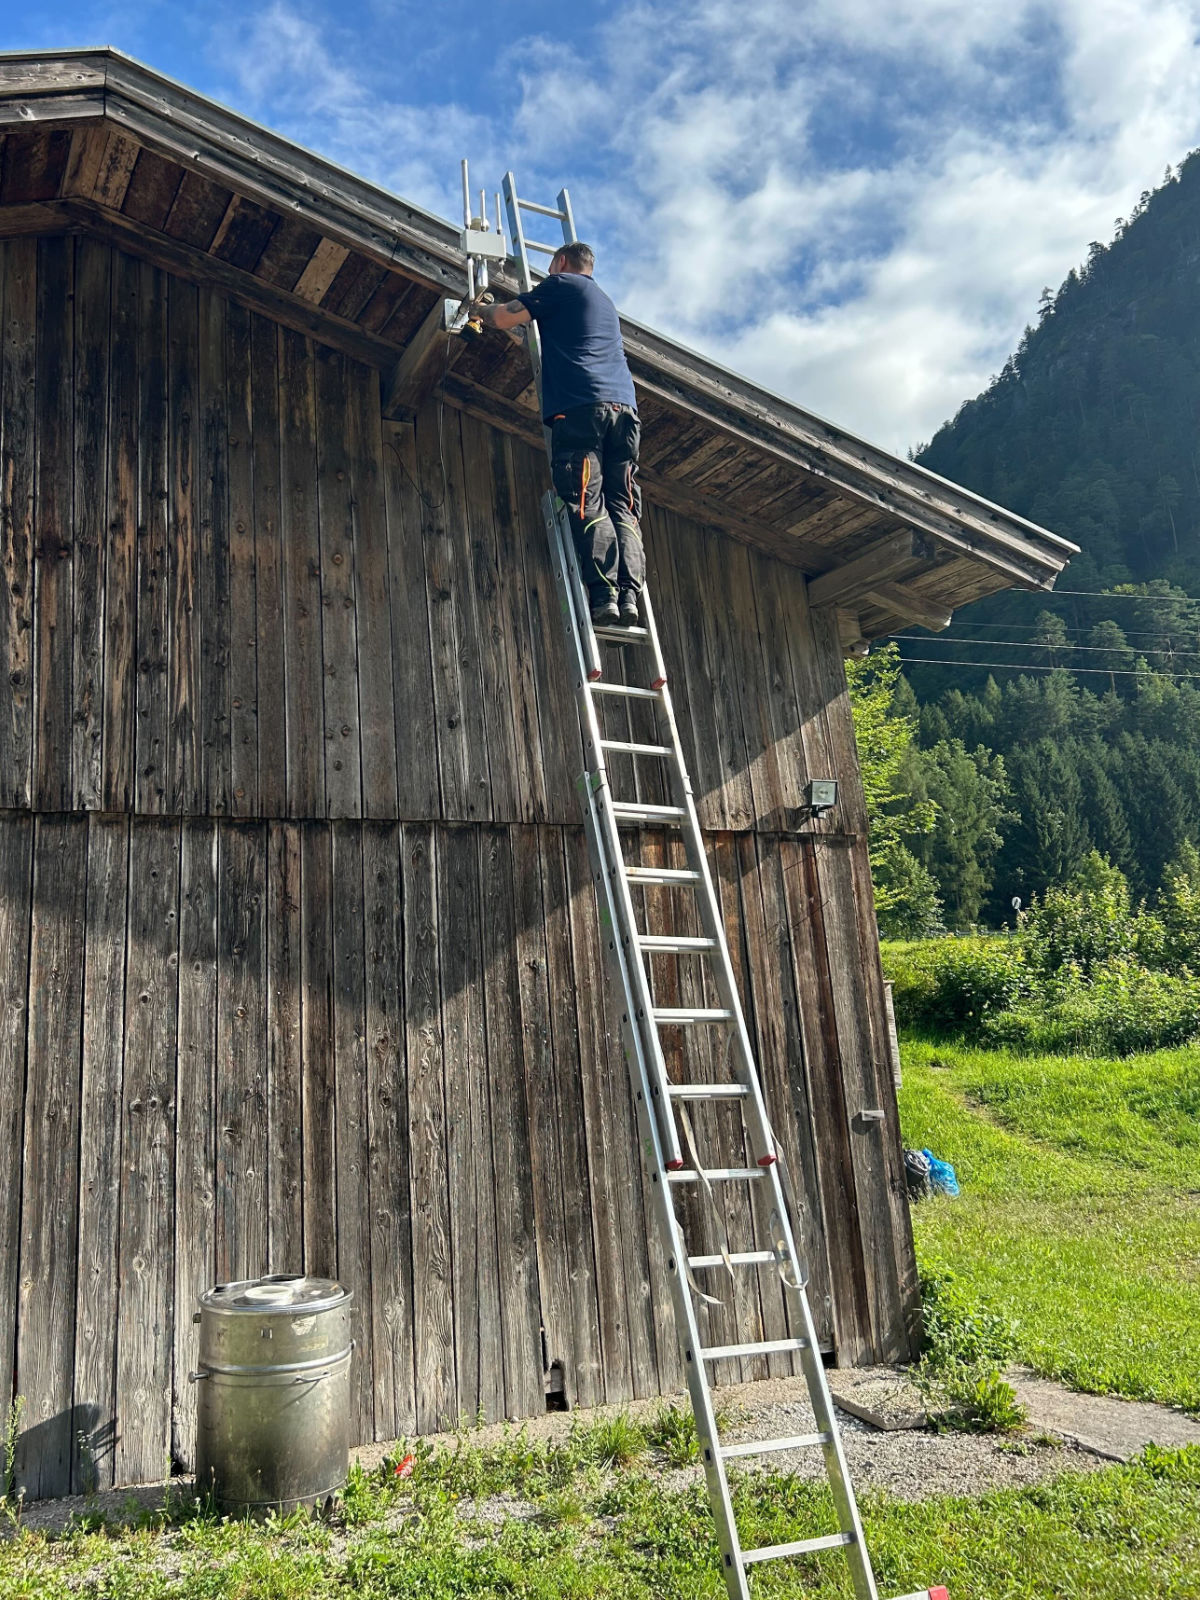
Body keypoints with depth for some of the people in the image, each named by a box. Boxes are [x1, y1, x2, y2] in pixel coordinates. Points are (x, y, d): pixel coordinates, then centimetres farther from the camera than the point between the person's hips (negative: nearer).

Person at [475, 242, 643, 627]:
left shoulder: (561, 285, 13)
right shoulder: (606, 302, 36)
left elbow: (504, 318, 9)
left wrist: (482, 310, 30)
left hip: (580, 406, -6)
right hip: (624, 406, 6)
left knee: (585, 504, -13)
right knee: (622, 507, -1)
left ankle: (603, 594, -25)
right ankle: (628, 595, -14)